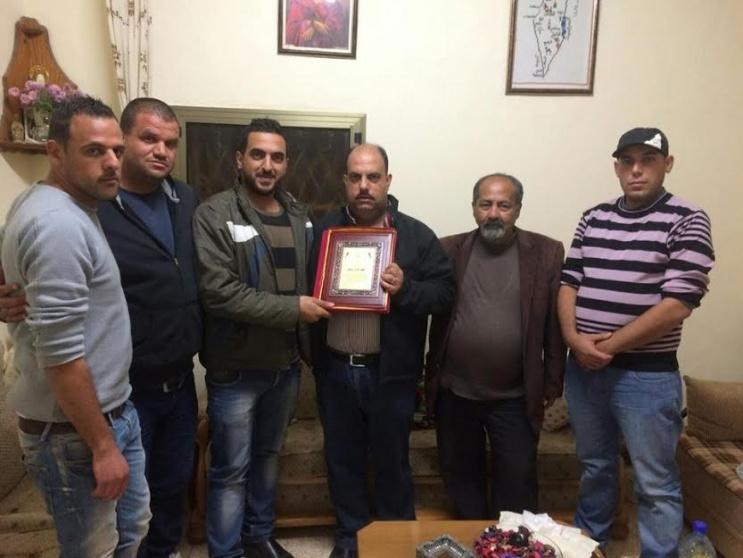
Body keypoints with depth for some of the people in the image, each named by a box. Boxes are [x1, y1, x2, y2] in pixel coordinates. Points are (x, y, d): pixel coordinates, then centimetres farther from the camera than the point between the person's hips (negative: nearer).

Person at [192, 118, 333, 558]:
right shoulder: (214, 215, -13)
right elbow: (219, 292, -23)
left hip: (286, 364, 6)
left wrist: (309, 344, 1)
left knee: (269, 455, 22)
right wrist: (292, 308, -22)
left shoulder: (300, 216, 5)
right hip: (236, 369, -5)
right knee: (231, 470, 8)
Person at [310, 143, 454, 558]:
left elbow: (444, 291, -5)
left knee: (392, 460, 14)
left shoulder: (417, 235, -3)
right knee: (343, 458, 17)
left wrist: (406, 288, -21)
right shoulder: (323, 231, 4)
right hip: (335, 369, 3)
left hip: (391, 371, -2)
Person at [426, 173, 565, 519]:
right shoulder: (448, 251, 0)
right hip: (454, 394, 2)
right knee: (460, 479, 16)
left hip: (515, 398, -2)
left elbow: (556, 323, -2)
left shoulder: (546, 253, -4)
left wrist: (552, 383, -1)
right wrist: (429, 378, -3)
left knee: (517, 483, 9)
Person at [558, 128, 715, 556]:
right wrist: (574, 338, -11)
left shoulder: (687, 221, -7)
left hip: (647, 375, -4)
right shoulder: (593, 219, 8)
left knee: (656, 484, 8)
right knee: (595, 467, 21)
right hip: (583, 368, 5)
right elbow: (569, 284, 6)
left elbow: (677, 305, -15)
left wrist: (609, 346, -14)